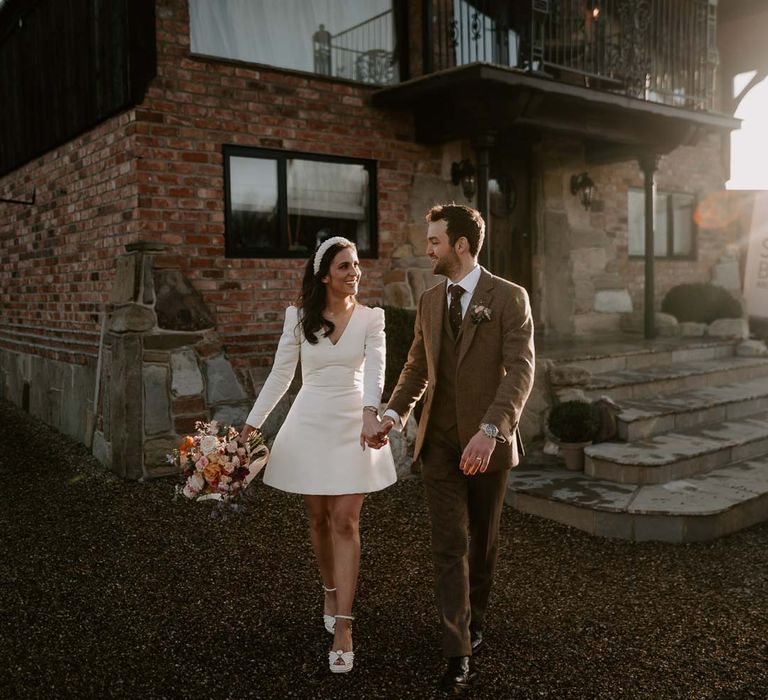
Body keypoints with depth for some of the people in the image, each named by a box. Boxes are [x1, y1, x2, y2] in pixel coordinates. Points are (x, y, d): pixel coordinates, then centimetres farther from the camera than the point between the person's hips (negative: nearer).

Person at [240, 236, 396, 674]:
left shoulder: (371, 318, -3)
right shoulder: (298, 317, 0)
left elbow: (375, 369, -18)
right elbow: (280, 375, 4)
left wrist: (370, 413, -37)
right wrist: (252, 425, 0)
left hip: (354, 427, -1)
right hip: (310, 425, 2)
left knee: (345, 522, -5)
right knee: (319, 519, 12)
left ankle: (343, 626, -1)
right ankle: (331, 593, 36)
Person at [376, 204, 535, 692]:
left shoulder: (509, 298, -8)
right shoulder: (430, 301, 8)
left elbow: (521, 370, -17)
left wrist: (490, 430, -30)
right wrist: (395, 413, -3)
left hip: (488, 442, -3)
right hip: (440, 442, 3)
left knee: (483, 541, 15)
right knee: (449, 547, 1)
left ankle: (474, 623, 38)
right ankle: (459, 653, 8)